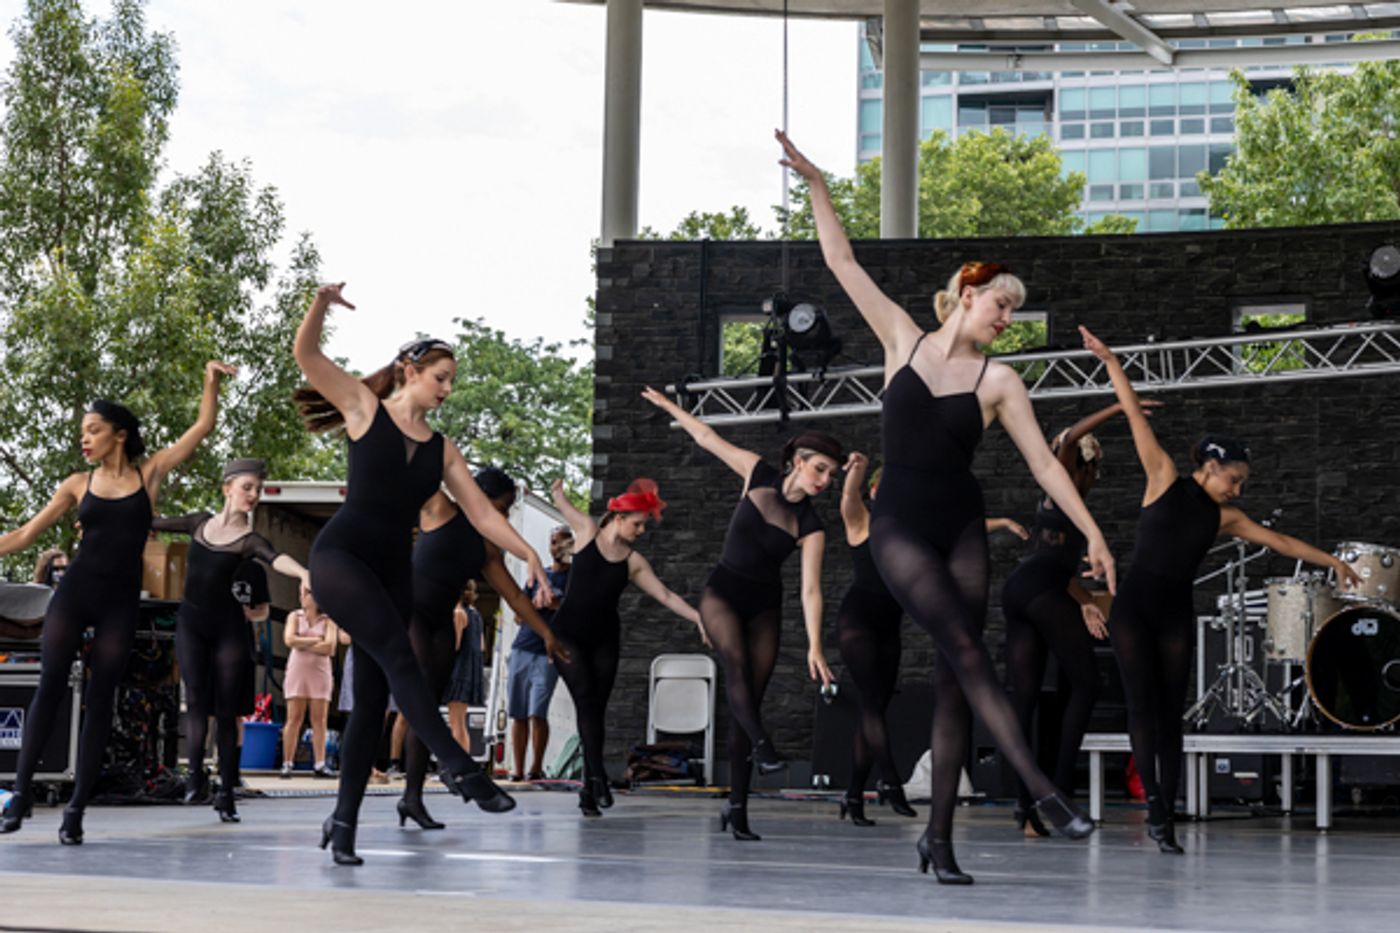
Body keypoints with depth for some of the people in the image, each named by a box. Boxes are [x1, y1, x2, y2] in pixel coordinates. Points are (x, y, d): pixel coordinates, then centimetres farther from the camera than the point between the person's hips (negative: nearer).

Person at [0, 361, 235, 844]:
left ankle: (77, 808, 2)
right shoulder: (78, 485, 6)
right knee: (50, 686, -5)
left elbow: (203, 427, 4)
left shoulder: (149, 473, 4)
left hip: (120, 602, -1)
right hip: (74, 592, 1)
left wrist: (211, 380, -7)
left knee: (100, 698, 1)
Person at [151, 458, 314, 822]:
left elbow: (276, 559, -27)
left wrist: (305, 574, -48)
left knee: (226, 709, -1)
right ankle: (196, 773, -9)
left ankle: (226, 793, 4)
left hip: (228, 627, -2)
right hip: (191, 623, 2)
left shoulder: (248, 540, -6)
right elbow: (156, 523, 19)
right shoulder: (201, 522, 6)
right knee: (196, 699, -14)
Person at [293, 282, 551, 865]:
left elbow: (481, 512, 11)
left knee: (372, 699, 3)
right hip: (339, 557, -6)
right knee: (398, 654, -25)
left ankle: (343, 819, 9)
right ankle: (458, 768, -31)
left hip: (392, 572, 6)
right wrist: (321, 305, -24)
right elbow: (306, 353, -6)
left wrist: (529, 554, -1)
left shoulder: (441, 449, 14)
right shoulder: (365, 408, 2)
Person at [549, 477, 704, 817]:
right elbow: (563, 504, 11)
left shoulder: (634, 561, 3)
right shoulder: (588, 531, -3)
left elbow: (666, 596, 0)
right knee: (586, 702, -16)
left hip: (604, 639, 3)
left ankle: (589, 791, 8)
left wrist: (699, 618, -7)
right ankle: (597, 776, -25)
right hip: (568, 635, -3)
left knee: (596, 709, 3)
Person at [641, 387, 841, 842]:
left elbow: (810, 590, -16)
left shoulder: (811, 527, -9)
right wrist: (669, 405, 7)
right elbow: (708, 438, 4)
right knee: (736, 662, -29)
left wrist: (814, 646, -26)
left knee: (749, 697, -5)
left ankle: (737, 806, -6)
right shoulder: (759, 475, -7)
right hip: (721, 592, 0)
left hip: (764, 607, 0)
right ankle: (762, 745, -50)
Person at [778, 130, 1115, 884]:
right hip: (899, 527, -2)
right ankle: (1041, 790, -24)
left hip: (962, 528, 2)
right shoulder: (903, 339, 3)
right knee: (967, 652, -18)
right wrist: (815, 185, 1)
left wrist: (1093, 533, -6)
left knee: (952, 683, -1)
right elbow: (843, 263, 5)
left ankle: (939, 836, 4)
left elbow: (1044, 463, 0)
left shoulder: (999, 381, 3)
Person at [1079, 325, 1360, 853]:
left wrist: (1333, 562, 13)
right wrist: (1110, 361, -2)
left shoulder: (1225, 518, 9)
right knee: (1142, 702, -11)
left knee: (1171, 712, 0)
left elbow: (1280, 542, 13)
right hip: (1133, 607, -4)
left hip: (1176, 616, 4)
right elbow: (1136, 417, -2)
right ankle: (1152, 799, -19)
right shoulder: (1165, 478, -1)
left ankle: (1166, 820, 0)